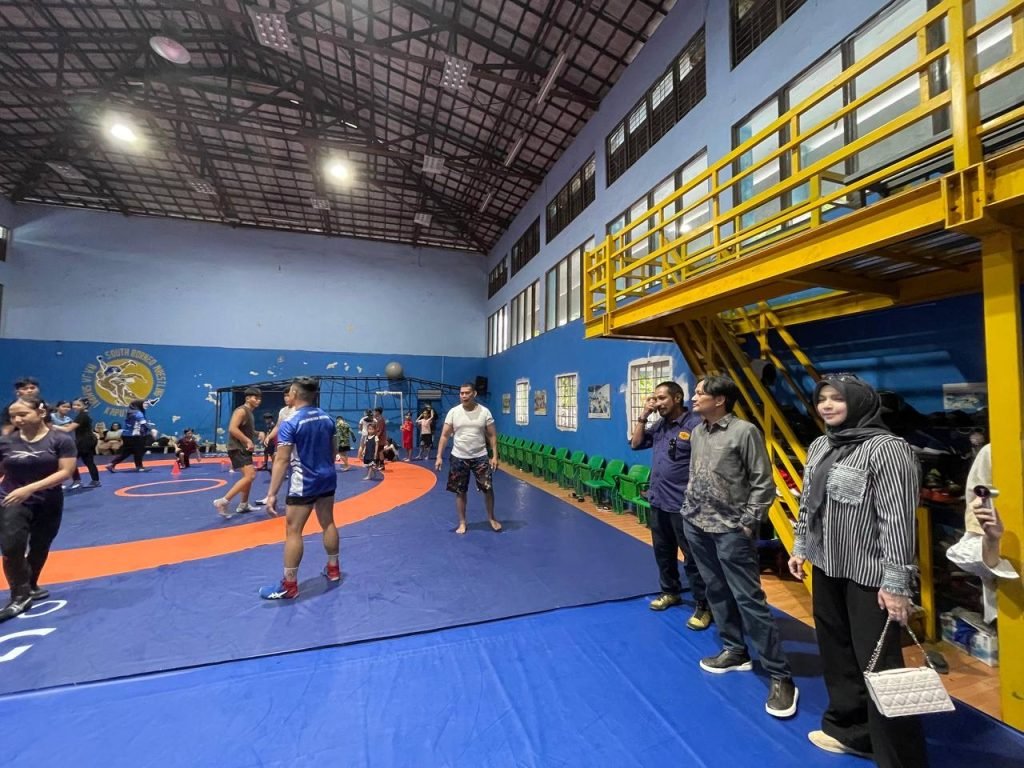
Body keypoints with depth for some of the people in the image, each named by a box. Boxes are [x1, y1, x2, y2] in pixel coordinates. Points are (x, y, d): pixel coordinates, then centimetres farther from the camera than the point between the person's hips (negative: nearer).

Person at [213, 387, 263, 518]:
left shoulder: (250, 413, 16)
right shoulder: (241, 411, -14)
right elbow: (232, 428, -26)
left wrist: (258, 434, 11)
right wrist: (248, 441, -26)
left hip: (244, 449, 11)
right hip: (237, 449, -11)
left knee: (249, 476, 18)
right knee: (250, 476, -20)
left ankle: (243, 505, 29)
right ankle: (223, 501, -17)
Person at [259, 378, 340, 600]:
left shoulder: (290, 423, -15)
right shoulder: (326, 418, 3)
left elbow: (282, 461, -19)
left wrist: (272, 494, -16)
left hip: (304, 484, -6)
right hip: (328, 479, 7)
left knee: (293, 531, 4)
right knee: (328, 523, 18)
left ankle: (289, 586, 12)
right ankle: (333, 569, 31)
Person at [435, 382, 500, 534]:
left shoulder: (484, 412, -4)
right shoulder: (453, 412, -3)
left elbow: (492, 435, 0)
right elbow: (444, 436, -1)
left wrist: (495, 456, -7)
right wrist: (439, 456, -6)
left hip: (480, 457, 0)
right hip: (459, 458, 1)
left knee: (488, 489, 4)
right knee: (460, 492, 8)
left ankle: (491, 518, 27)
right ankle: (462, 522, 25)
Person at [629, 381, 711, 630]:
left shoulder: (695, 425, -16)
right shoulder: (658, 425, 7)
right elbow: (636, 444, 10)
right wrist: (643, 416, 1)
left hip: (683, 505, -7)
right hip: (658, 501, 8)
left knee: (693, 557, 6)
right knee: (663, 551, 20)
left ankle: (703, 605, 23)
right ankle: (670, 591, 39)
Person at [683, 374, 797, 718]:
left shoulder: (744, 431, -13)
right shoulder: (697, 432, 7)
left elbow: (763, 484, -10)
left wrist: (748, 524, -11)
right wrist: (689, 510, 12)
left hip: (731, 531, -7)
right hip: (696, 527, 7)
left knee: (750, 600, -1)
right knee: (717, 593, 16)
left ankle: (780, 676, 14)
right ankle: (735, 651, 33)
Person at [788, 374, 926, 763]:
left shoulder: (887, 448, -16)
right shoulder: (820, 446, 7)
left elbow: (898, 520, -18)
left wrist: (896, 584, -18)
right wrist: (800, 548, 16)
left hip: (869, 576, -7)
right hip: (826, 569, 7)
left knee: (878, 665, 3)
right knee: (837, 656, 20)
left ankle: (899, 755, 24)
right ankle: (850, 730, 40)